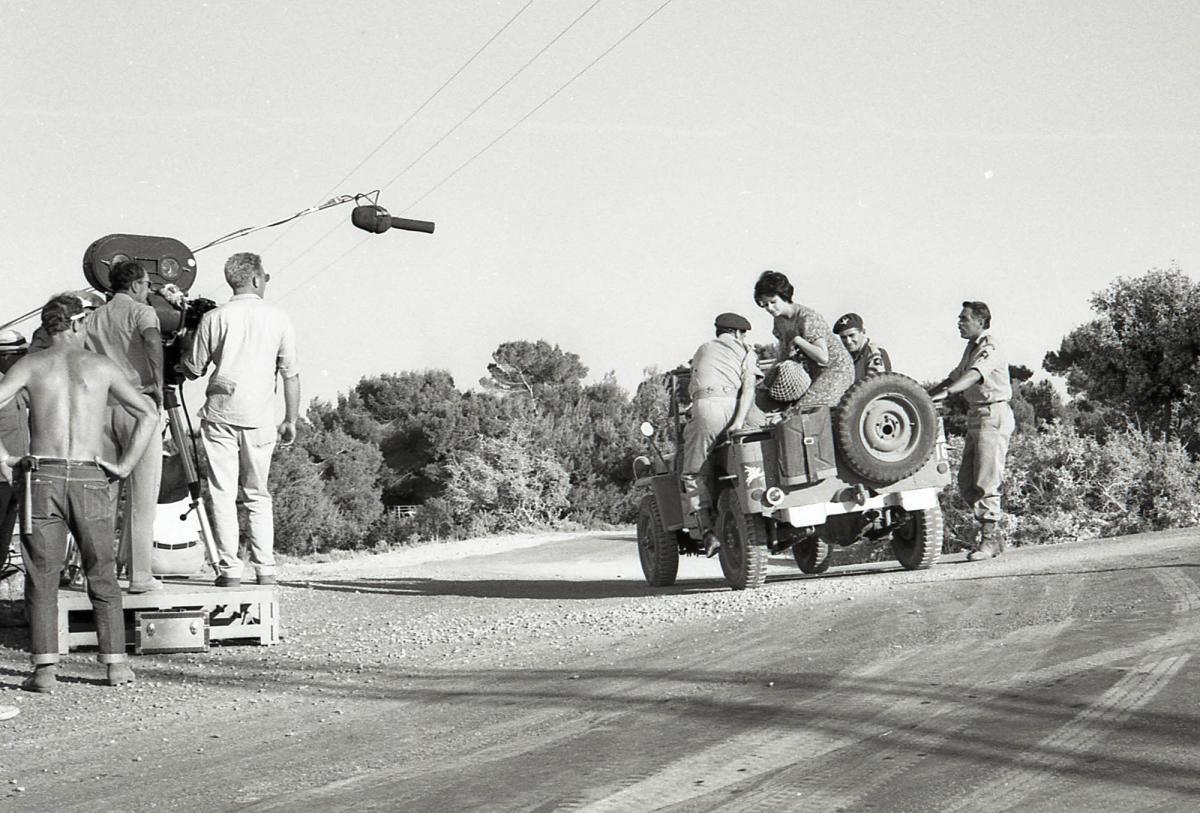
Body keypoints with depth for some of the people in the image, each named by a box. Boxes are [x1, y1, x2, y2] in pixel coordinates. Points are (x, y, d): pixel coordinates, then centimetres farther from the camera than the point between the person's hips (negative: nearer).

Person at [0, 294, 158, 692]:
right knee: (102, 575, 11)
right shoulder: (101, 366, 10)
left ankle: (45, 668, -6)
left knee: (41, 575, 2)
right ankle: (116, 664, 8)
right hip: (90, 479, 1)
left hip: (42, 476, -1)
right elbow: (148, 413, 7)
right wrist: (126, 464, 8)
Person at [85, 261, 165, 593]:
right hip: (138, 404, -5)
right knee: (142, 495, -2)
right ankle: (139, 574, -3)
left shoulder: (93, 318, 16)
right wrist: (158, 385, -19)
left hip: (101, 406, 6)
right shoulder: (140, 311, -2)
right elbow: (152, 339, -24)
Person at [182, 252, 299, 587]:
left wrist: (185, 351, 26)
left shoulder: (214, 318, -1)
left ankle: (229, 568, -3)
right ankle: (265, 568, 7)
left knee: (223, 493, 1)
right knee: (257, 495, 12)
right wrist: (291, 420, 11)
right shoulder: (278, 319, 3)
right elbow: (291, 374, 3)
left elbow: (194, 369, 4)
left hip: (220, 412, -1)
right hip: (259, 417, 2)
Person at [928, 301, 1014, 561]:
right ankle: (993, 535, 15)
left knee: (986, 481, -12)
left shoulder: (989, 349, -12)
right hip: (976, 415, 10)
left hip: (993, 415, -10)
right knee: (966, 482, 8)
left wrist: (945, 393, -43)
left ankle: (989, 540, -9)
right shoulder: (971, 348, 18)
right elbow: (954, 377, 24)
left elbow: (973, 376, -29)